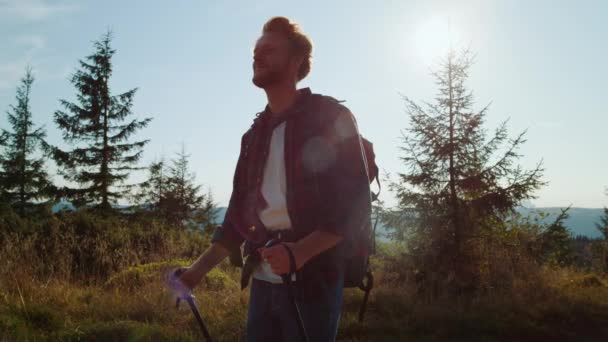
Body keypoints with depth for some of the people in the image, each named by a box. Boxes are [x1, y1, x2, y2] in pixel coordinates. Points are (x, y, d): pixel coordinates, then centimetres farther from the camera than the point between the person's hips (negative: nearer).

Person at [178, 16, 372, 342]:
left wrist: (300, 251, -23)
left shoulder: (330, 117, -3)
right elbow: (240, 210, 15)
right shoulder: (255, 134, 15)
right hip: (263, 280, 6)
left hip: (311, 280, -5)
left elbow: (355, 204, -10)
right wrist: (200, 268, 9)